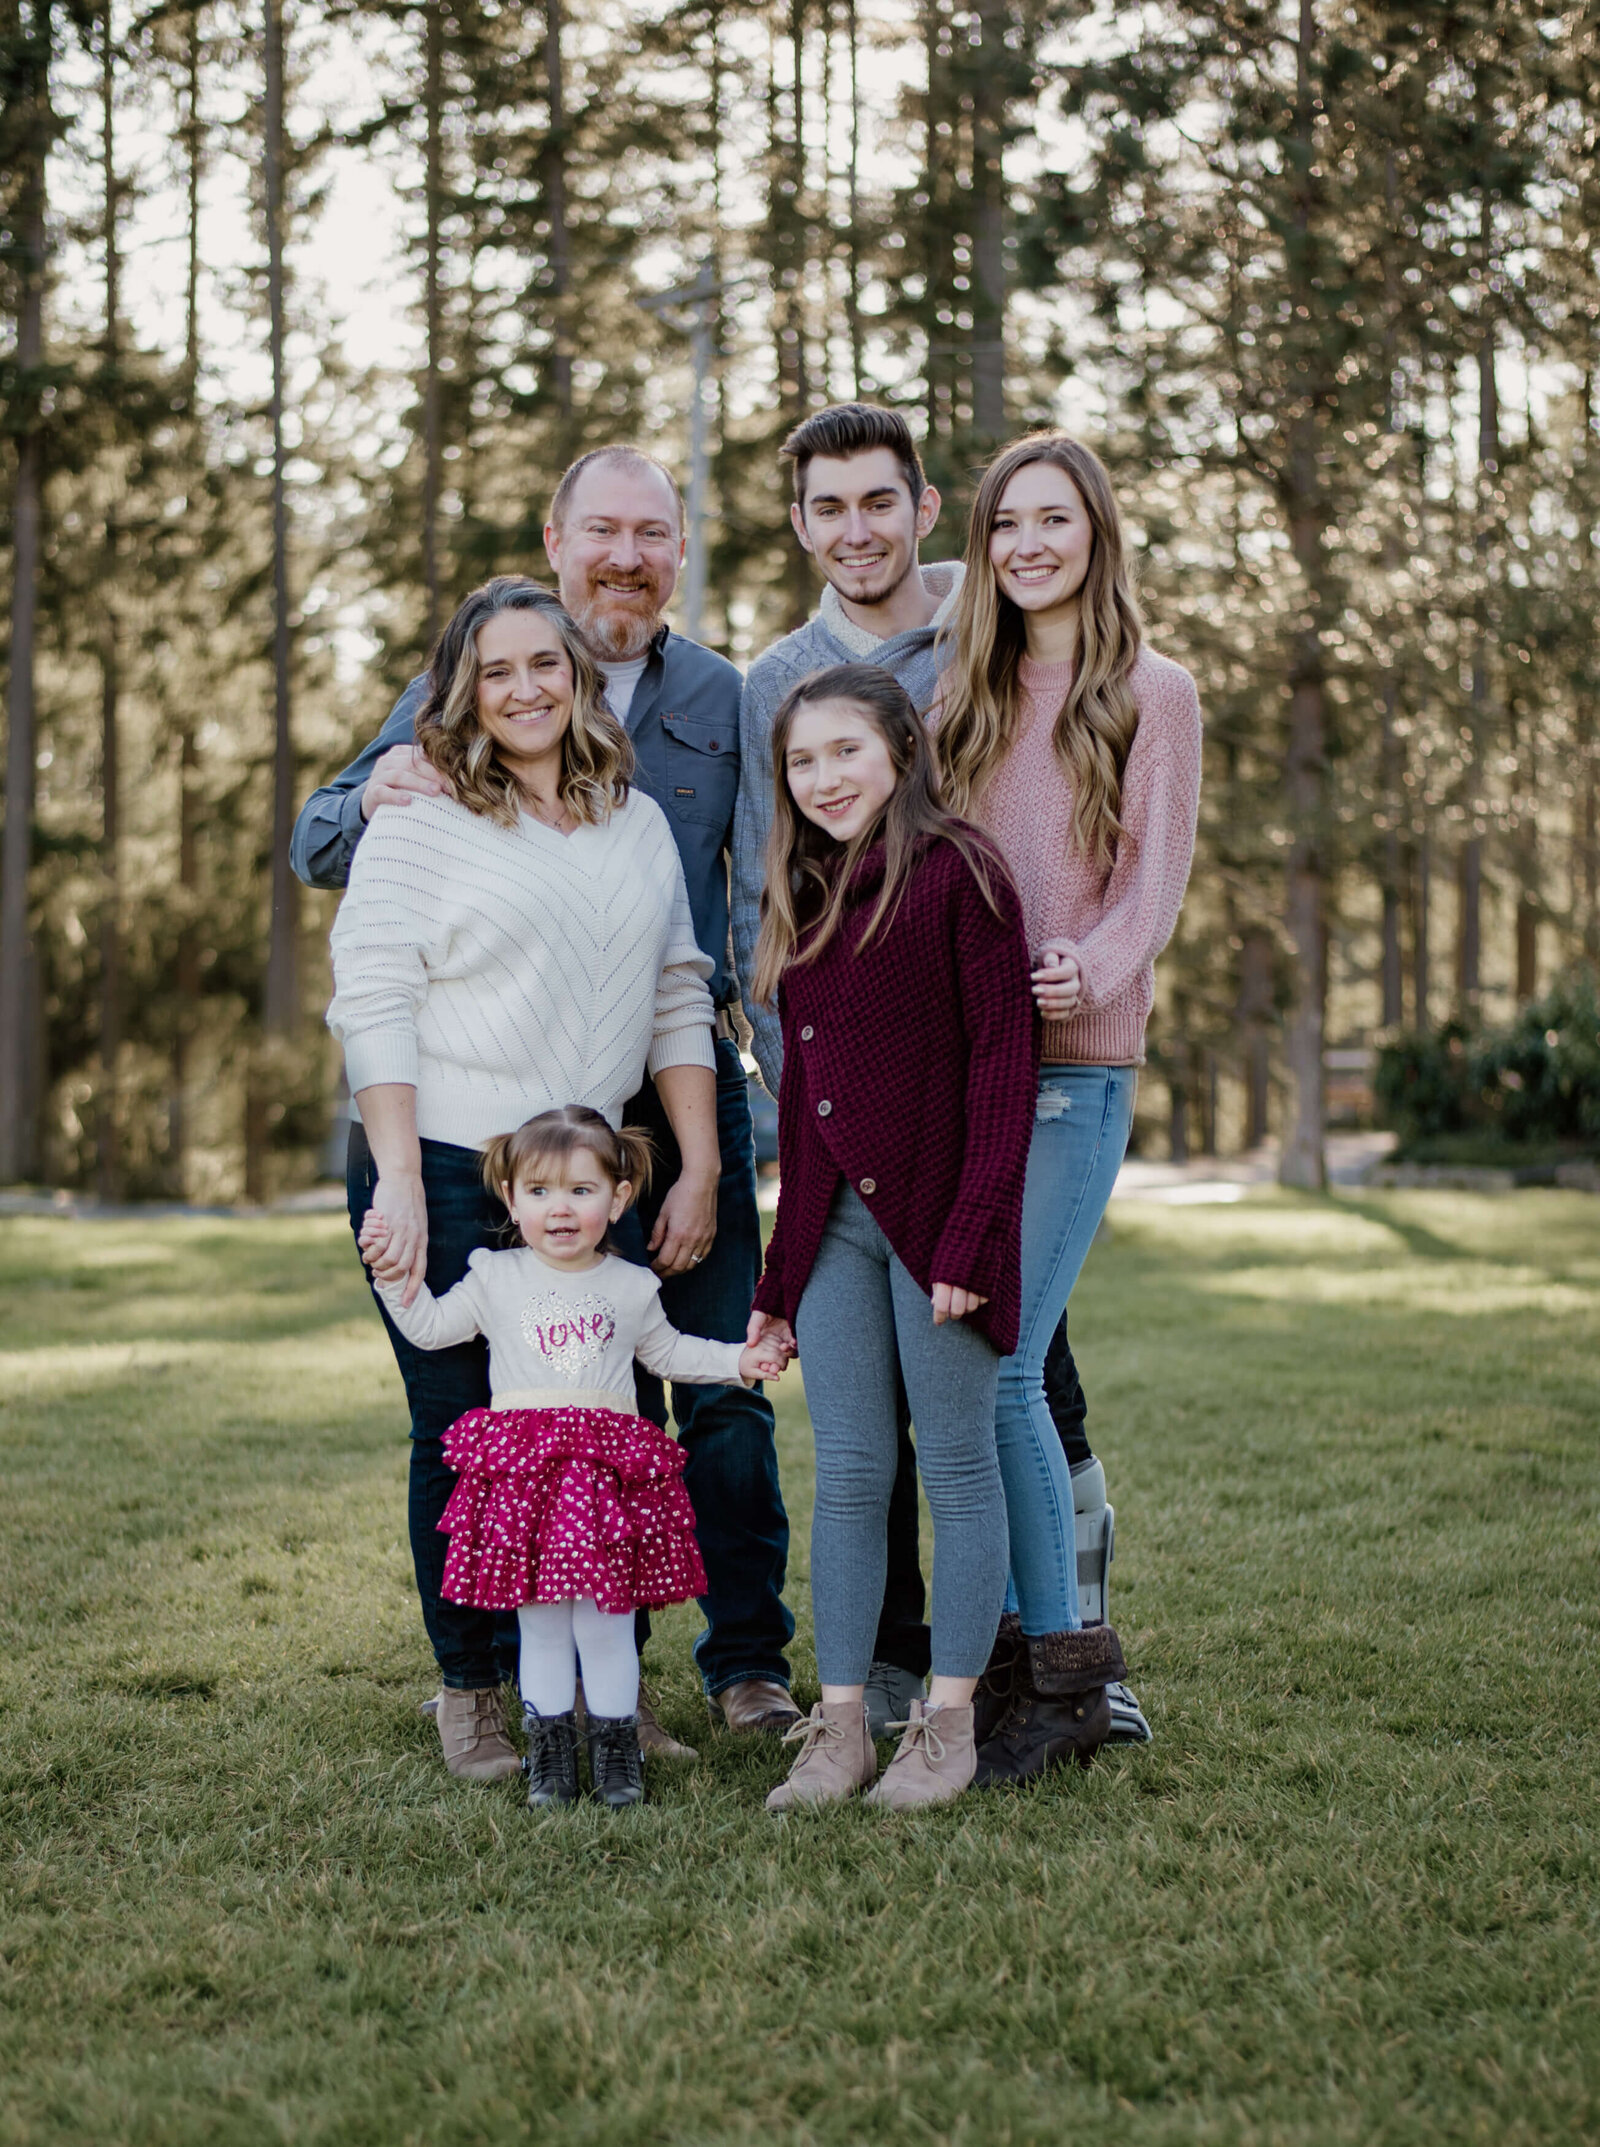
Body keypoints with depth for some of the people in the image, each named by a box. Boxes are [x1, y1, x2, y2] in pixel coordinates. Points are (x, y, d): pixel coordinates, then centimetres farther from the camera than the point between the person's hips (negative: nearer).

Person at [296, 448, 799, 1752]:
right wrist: (374, 800, -19)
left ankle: (750, 1659, 13)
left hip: (693, 1085, 1)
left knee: (724, 1378, 0)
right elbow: (320, 850, 7)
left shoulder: (722, 701, 9)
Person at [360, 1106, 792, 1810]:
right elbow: (430, 1329, 16)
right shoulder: (495, 1280, 7)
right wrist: (395, 1274, 3)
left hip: (609, 1464, 0)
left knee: (605, 1619, -2)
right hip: (520, 1465, 0)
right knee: (539, 1621, 3)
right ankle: (549, 1754, 14)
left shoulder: (630, 1287, 9)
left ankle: (615, 1751, 12)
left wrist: (738, 1360, 17)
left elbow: (667, 1351, 25)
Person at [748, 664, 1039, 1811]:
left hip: (936, 1211, -6)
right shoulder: (807, 897, 14)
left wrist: (970, 1231, -17)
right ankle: (840, 1725, 12)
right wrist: (779, 1276, 14)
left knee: (958, 1467, 3)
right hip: (833, 1224, 6)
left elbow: (1003, 1059, -11)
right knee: (847, 1476, 7)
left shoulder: (956, 873, -6)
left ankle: (949, 1724, 9)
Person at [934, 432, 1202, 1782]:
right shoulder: (965, 696, 19)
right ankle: (1019, 1647, 9)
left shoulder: (1152, 693, 5)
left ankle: (1061, 1662, 1)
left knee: (999, 1365, -11)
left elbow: (1156, 875, -2)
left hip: (1073, 1062, -5)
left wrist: (1094, 969, -22)